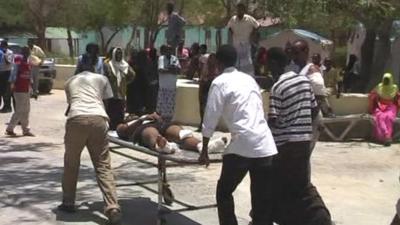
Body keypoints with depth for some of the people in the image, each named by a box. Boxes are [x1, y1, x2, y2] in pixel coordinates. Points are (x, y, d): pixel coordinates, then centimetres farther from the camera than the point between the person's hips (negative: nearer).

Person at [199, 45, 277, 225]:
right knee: (263, 199, 9)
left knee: (224, 193, 12)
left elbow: (210, 119, -2)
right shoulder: (249, 79, 18)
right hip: (266, 145, 6)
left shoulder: (220, 82, 1)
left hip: (243, 145, -5)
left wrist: (204, 151, 7)